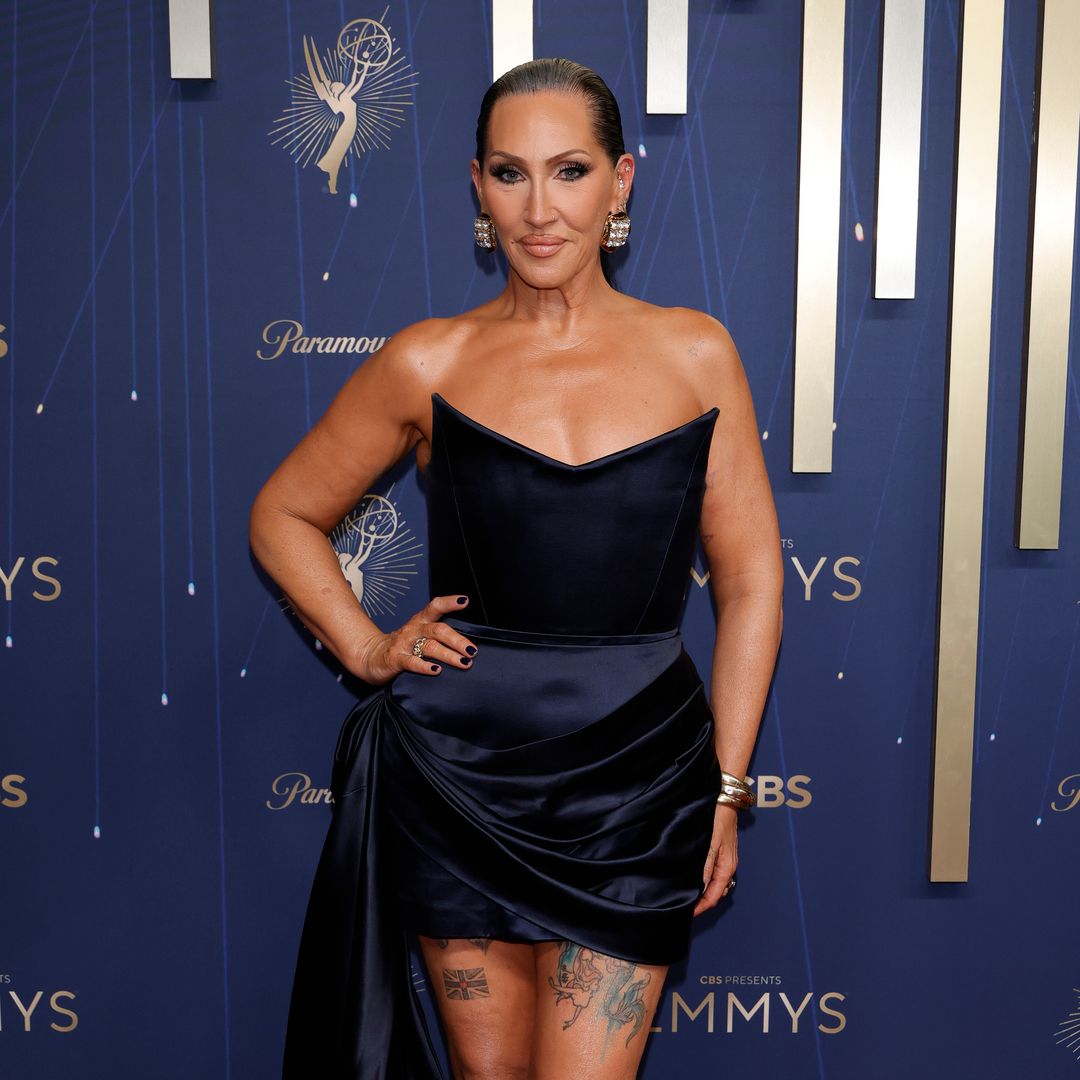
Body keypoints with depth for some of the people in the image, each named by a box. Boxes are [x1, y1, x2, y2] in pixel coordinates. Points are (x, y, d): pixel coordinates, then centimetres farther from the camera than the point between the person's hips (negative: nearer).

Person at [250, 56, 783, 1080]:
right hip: (459, 766, 1)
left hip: (635, 773, 0)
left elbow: (749, 581, 3)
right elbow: (284, 515, 12)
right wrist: (367, 649, -1)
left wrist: (726, 787, 2)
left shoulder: (694, 352, 0)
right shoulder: (429, 362, -1)